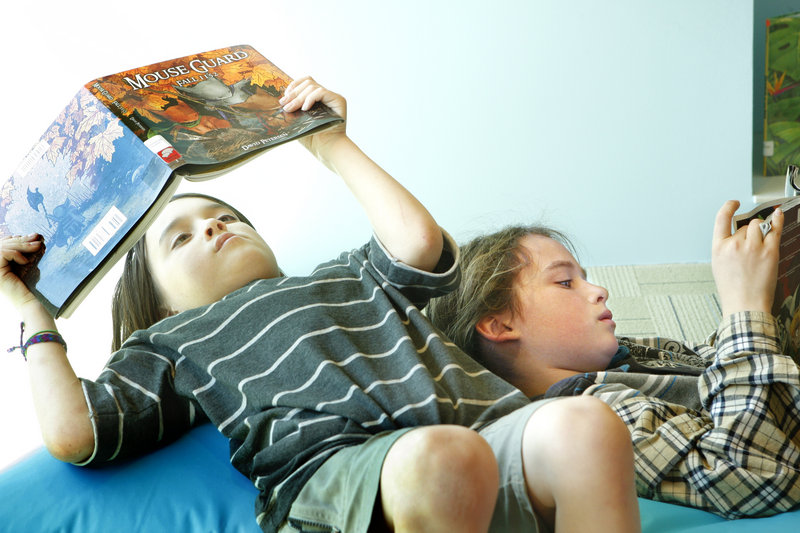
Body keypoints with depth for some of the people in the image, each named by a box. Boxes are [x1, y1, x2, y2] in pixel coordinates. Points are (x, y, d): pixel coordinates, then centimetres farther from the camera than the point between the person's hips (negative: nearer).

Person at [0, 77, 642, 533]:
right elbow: (72, 432, 14)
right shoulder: (175, 341, 29)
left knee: (584, 423, -31)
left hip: (486, 423, 4)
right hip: (335, 464, -4)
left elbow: (420, 242, 17)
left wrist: (333, 145, 31)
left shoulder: (345, 275, 38)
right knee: (442, 456, -41)